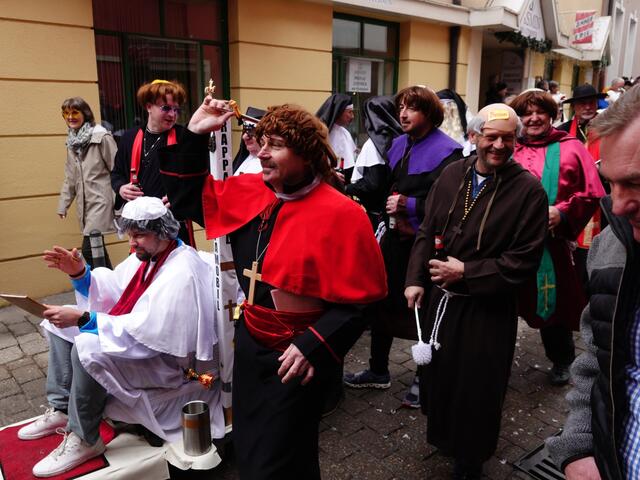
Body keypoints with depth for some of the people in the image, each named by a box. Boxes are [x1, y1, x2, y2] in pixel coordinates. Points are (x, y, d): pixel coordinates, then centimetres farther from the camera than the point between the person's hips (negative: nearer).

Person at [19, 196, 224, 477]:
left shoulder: (181, 274, -27)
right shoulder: (148, 255, 2)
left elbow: (144, 333, -33)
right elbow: (111, 297, 8)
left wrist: (83, 319, -34)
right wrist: (80, 273, -9)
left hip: (170, 360, -10)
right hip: (139, 335, 10)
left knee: (88, 349, -32)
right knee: (60, 324, 12)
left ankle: (84, 440, -11)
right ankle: (61, 409, 12)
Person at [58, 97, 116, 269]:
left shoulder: (102, 137, -8)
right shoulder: (72, 142, 13)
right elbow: (70, 177, 18)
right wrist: (64, 204, 17)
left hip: (100, 200, -7)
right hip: (84, 203, 7)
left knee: (88, 249, -13)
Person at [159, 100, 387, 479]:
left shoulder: (341, 214, -19)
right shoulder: (250, 193, 0)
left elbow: (361, 299, -17)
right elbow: (188, 198, 10)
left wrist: (314, 345, -24)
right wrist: (195, 134, 0)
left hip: (297, 358, -6)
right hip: (250, 344, 7)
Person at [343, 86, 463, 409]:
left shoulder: (446, 151, -14)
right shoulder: (398, 144, 9)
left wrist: (408, 205, -21)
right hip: (394, 237, 8)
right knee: (381, 301, 15)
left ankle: (424, 378, 30)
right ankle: (378, 371, 35)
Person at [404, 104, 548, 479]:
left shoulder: (529, 190, -13)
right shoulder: (452, 175, 1)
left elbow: (524, 261, -14)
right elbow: (428, 232, 7)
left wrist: (465, 273, -17)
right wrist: (416, 279, -2)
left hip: (488, 310, -4)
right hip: (441, 299, 5)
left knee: (476, 391, 11)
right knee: (436, 376, 18)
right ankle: (442, 438, 47)